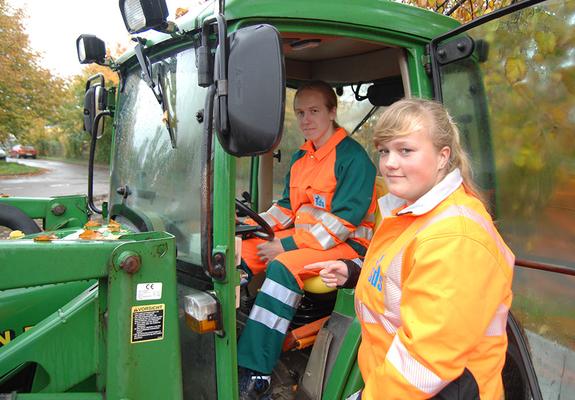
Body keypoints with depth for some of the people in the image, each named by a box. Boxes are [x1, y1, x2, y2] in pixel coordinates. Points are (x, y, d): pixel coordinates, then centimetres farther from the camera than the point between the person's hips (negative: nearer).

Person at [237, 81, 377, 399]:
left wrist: (288, 245, -22)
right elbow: (288, 205, 17)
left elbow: (344, 219, -19)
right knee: (242, 251, -8)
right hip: (302, 235, 8)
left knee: (283, 266, -32)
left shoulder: (353, 156, -12)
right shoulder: (300, 157, 13)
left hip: (347, 243, -8)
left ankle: (254, 373, -28)